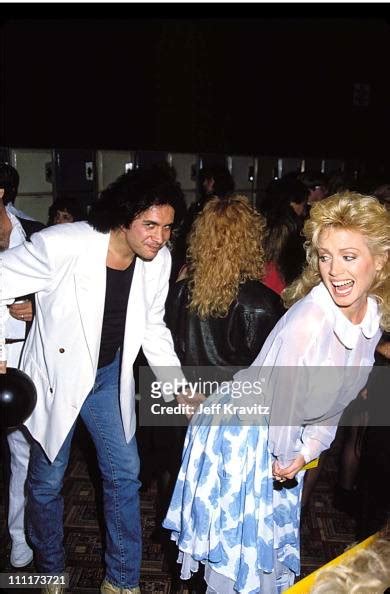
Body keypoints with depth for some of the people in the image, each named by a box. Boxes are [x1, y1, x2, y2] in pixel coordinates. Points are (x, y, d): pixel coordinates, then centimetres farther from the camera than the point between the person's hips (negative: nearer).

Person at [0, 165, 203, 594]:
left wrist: (180, 387, -2)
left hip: (110, 375, 4)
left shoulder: (159, 260, -13)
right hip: (56, 374, -3)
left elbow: (152, 328, 1)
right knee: (47, 481, 12)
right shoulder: (61, 245, -29)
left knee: (124, 473, 8)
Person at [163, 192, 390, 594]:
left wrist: (307, 450, -5)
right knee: (238, 548, 10)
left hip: (282, 440, 7)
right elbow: (282, 395, -22)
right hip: (240, 436, -7)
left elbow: (337, 395, 1)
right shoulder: (309, 317, -32)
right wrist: (283, 457, -8)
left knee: (271, 542, 24)